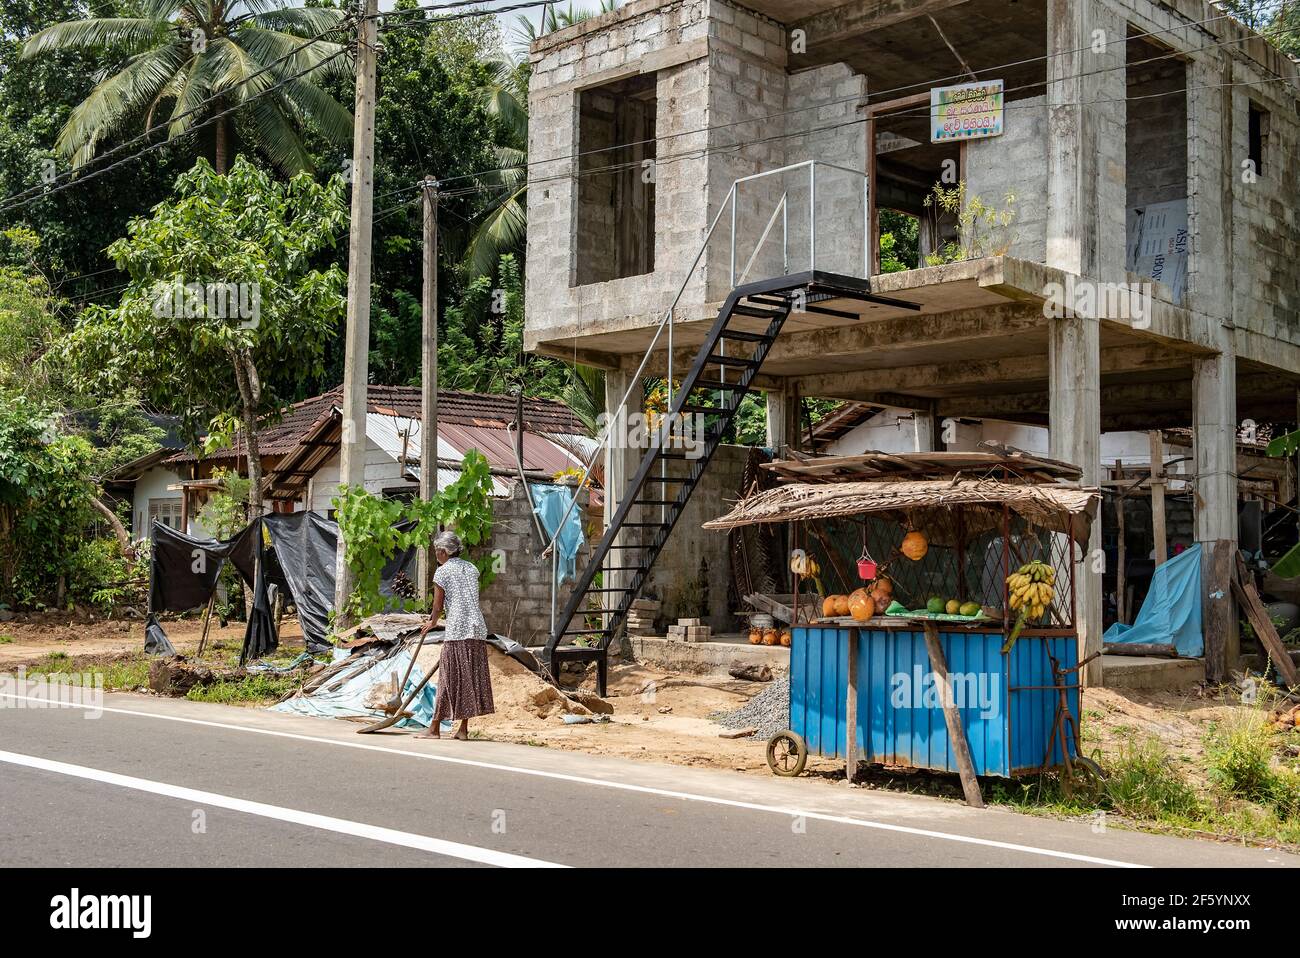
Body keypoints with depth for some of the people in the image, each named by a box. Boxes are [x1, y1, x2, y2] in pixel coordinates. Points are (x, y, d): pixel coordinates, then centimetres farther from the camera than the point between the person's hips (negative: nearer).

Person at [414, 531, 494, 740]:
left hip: (457, 629, -6)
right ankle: (463, 729, 10)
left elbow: (438, 607, -2)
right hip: (478, 628, 6)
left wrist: (432, 622, 18)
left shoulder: (443, 571, -3)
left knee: (449, 678, -1)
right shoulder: (471, 568, 15)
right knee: (472, 677, 7)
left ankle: (435, 728, 6)